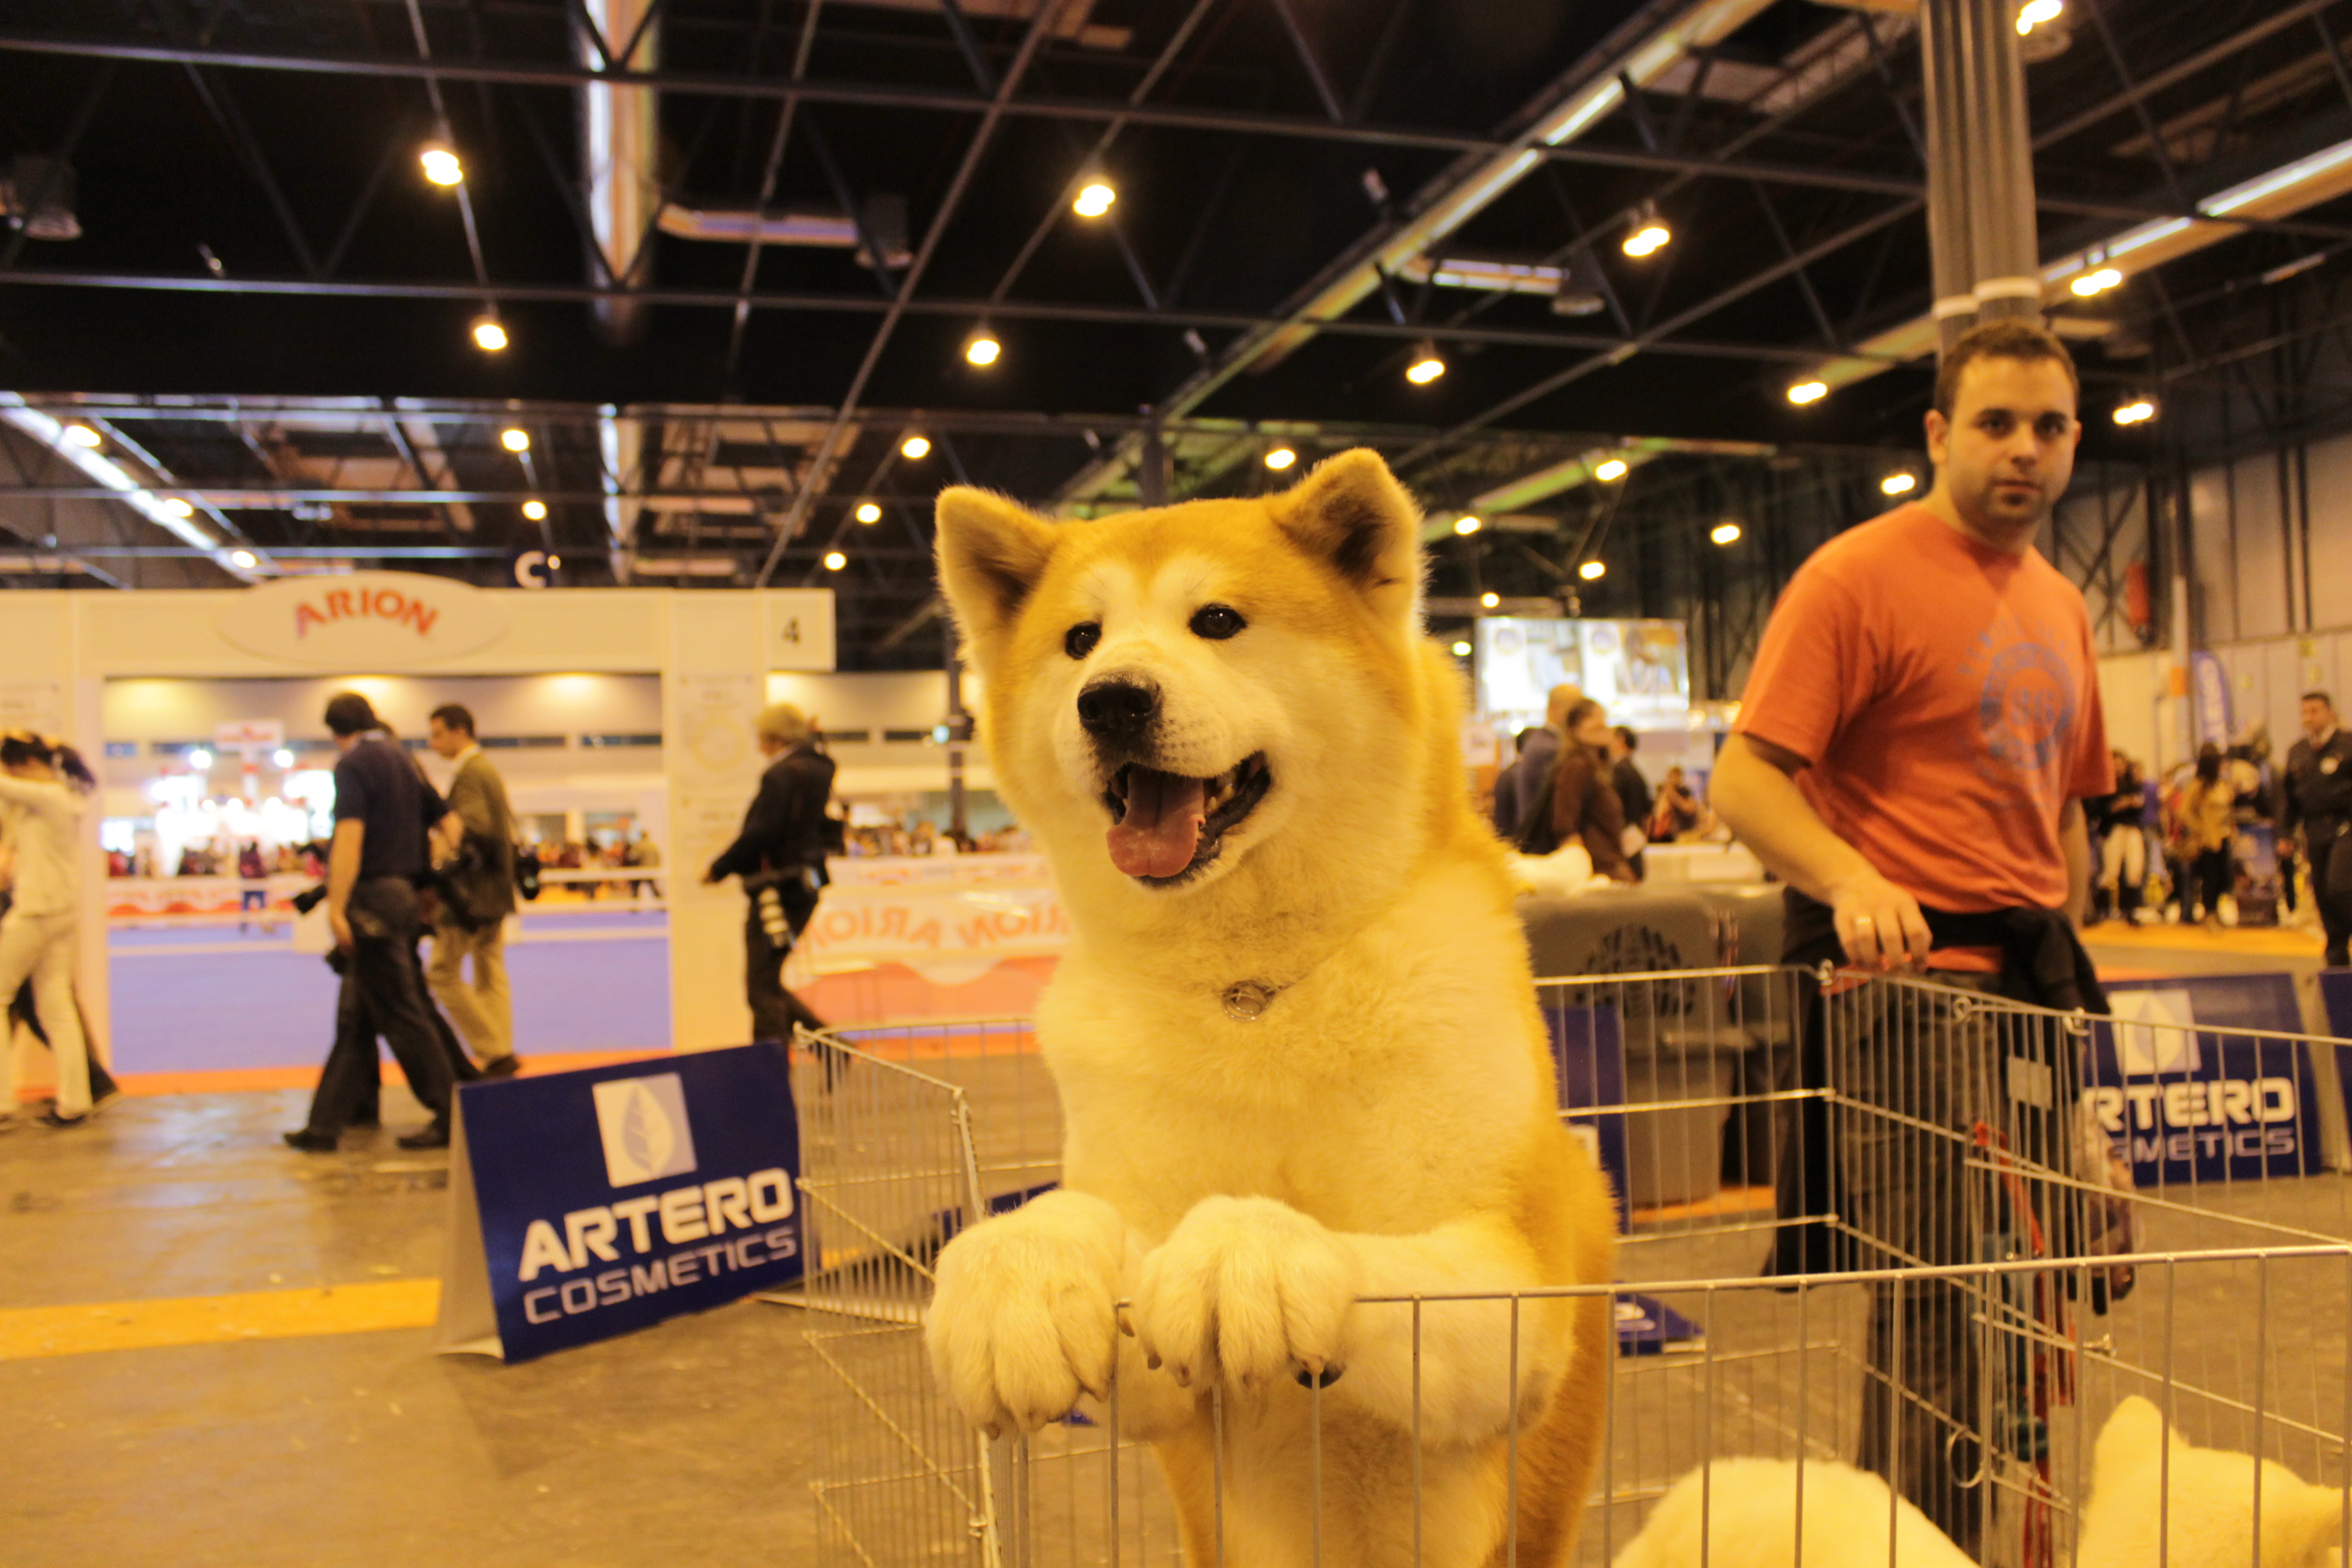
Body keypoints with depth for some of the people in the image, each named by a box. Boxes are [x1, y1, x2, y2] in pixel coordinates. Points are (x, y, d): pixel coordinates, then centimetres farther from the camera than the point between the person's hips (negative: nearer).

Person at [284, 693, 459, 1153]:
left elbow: (349, 837, -21)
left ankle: (451, 1117, -1)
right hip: (403, 891, 9)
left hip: (372, 896, -9)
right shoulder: (403, 762, 15)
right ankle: (325, 1125, 17)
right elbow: (448, 824, 17)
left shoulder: (353, 765, -9)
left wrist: (336, 909, -21)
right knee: (354, 1018, 12)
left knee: (401, 1014, -4)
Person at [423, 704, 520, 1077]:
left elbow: (473, 829, -23)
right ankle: (500, 1057, 11)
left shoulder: (468, 774, -13)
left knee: (443, 973, -3)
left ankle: (494, 1051, -5)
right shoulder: (489, 770, 17)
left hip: (471, 890, -10)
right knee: (491, 975, 10)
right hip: (495, 890, 10)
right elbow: (508, 826, 21)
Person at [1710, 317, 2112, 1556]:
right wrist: (1852, 881, -32)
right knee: (1942, 1313, -6)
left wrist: (2064, 964, 18)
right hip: (1910, 977, -8)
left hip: (2030, 983, 8)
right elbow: (1743, 780, -16)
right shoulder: (1858, 575, -8)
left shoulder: (2060, 604, 17)